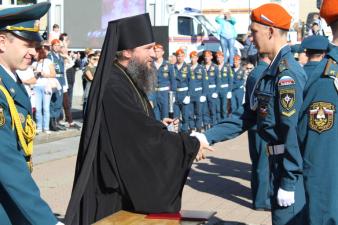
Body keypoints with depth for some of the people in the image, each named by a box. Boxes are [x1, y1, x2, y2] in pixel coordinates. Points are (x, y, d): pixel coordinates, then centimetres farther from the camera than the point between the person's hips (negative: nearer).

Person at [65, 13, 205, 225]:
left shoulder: (129, 81, 10)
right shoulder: (113, 87, -23)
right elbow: (146, 135, -25)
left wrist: (157, 126, 3)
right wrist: (191, 145, -15)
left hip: (128, 182, 10)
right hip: (113, 189, -10)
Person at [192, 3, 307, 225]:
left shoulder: (287, 73, -19)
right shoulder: (274, 70, 12)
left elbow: (294, 131, -22)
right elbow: (248, 115, 14)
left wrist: (289, 182, -21)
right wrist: (207, 137, 7)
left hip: (290, 167, -10)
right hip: (280, 163, 10)